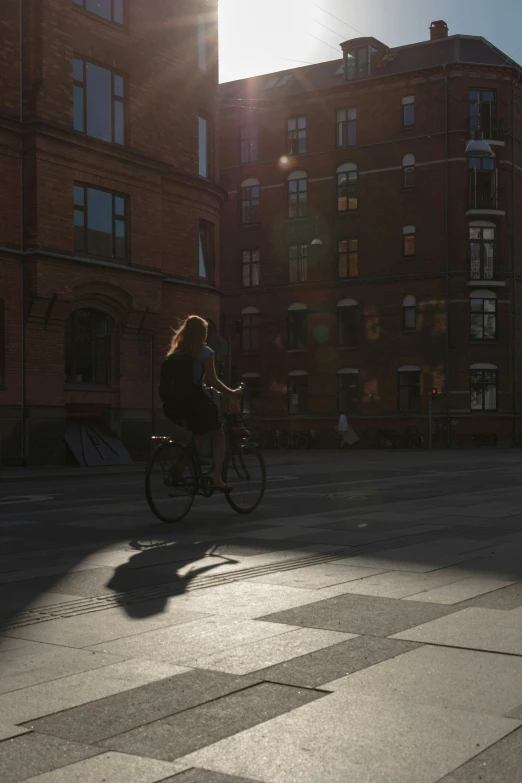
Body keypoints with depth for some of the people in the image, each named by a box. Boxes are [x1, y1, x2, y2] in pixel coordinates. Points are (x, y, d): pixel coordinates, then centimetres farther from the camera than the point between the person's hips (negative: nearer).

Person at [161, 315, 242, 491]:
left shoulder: (174, 353, 14)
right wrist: (233, 392, 3)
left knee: (199, 436, 27)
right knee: (218, 436, 13)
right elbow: (212, 381, -8)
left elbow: (176, 381, 13)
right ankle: (217, 479, 2)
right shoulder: (204, 352, -3)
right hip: (194, 402, -6)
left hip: (173, 404, 6)